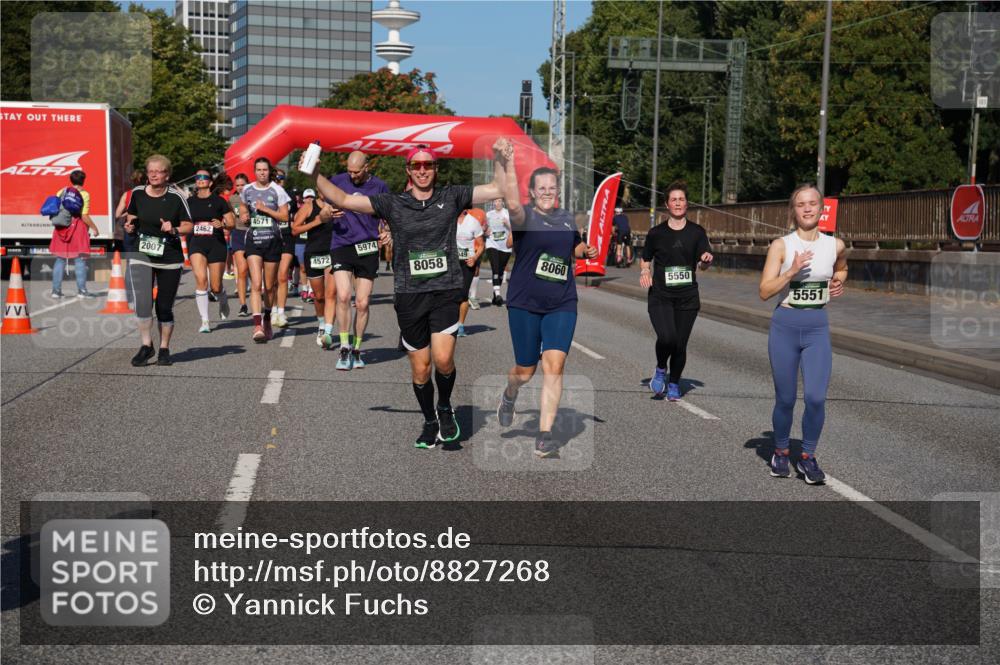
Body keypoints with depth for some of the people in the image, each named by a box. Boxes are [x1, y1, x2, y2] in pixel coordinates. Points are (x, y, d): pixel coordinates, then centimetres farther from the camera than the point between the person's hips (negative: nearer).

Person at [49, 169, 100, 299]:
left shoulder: (61, 192, 9)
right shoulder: (84, 194, -6)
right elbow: (84, 216, -12)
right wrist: (94, 228, -1)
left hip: (61, 228, 5)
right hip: (78, 228, -5)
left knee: (60, 259, 10)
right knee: (80, 260, -1)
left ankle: (56, 290, 10)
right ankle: (81, 290, -2)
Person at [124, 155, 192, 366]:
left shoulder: (176, 197, -7)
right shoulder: (137, 193, 1)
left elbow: (189, 225, -2)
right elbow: (131, 215, 17)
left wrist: (174, 230, -20)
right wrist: (129, 225, -4)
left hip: (170, 259, -1)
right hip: (141, 255, 1)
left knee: (165, 307, 6)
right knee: (142, 303, -13)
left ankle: (164, 349, 22)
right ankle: (146, 345, 1)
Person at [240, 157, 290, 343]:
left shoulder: (277, 190, 0)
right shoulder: (247, 190, 8)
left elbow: (285, 216, -3)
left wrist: (265, 209, -13)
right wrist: (244, 215, 3)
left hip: (273, 240, -1)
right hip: (253, 240, 1)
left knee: (269, 286, 8)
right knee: (256, 284, -14)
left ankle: (267, 319, 30)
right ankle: (257, 326, -21)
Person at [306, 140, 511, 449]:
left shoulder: (452, 197, 6)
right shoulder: (392, 203, 5)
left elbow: (497, 189, 8)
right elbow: (342, 200, 3)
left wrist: (499, 156, -2)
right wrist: (314, 174, -5)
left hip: (446, 290, -1)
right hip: (409, 295, 1)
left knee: (443, 359, -17)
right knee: (420, 367, 7)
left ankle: (445, 409, 13)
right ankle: (429, 423, 29)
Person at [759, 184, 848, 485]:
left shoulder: (835, 245, 4)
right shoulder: (781, 246, -4)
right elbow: (765, 292, -8)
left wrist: (838, 282, 6)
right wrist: (792, 271, -20)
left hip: (818, 328, 2)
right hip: (785, 326, -1)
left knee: (816, 397, -12)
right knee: (785, 399, 6)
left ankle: (808, 457, 9)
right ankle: (780, 453, 30)